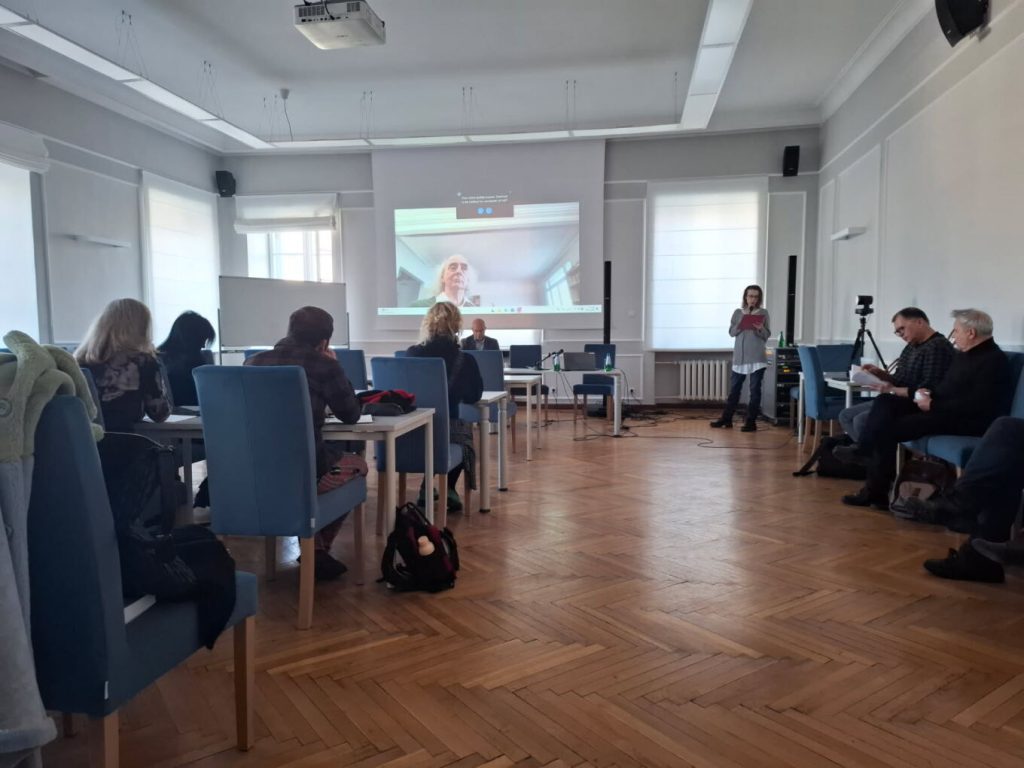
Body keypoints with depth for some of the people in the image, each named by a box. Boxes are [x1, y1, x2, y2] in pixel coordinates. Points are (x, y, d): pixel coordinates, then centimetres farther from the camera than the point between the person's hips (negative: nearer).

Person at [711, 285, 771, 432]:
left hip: (757, 357, -2)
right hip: (740, 356, 2)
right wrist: (741, 325, -14)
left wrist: (761, 329, -18)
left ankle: (751, 422, 4)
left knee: (755, 390, 0)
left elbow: (767, 335, 2)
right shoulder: (738, 313, 8)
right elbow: (731, 332, 4)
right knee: (734, 388, 7)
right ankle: (726, 418, 16)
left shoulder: (763, 313, 3)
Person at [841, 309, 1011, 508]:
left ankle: (876, 491, -9)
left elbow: (977, 405, -24)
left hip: (967, 420, -10)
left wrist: (933, 405, -19)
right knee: (886, 402, -6)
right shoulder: (963, 354, 16)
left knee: (887, 428, -21)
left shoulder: (993, 361, -14)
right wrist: (927, 393, 1)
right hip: (942, 409, 10)